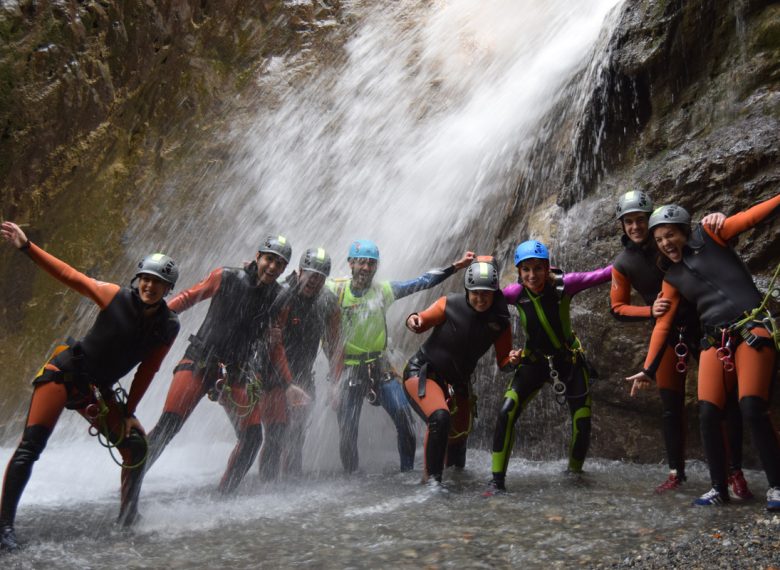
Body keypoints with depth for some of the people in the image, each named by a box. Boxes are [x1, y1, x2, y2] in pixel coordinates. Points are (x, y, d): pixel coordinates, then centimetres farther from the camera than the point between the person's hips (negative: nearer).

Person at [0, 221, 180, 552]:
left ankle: (128, 518, 15)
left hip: (98, 392, 4)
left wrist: (129, 411, 1)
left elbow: (147, 370, 2)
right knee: (30, 447, -14)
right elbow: (68, 274, -7)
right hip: (64, 372, -4)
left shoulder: (168, 327, -6)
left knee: (137, 446, -2)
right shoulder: (116, 297, -14)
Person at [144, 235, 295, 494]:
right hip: (200, 362, -3)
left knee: (252, 438, -6)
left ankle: (224, 495, 12)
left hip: (238, 375, 3)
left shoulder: (279, 299, 5)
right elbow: (188, 297, 7)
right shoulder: (226, 278, -3)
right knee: (167, 425, -14)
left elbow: (275, 346, 13)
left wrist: (289, 384, 9)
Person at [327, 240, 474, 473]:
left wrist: (455, 267, -6)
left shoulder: (384, 291, 0)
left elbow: (424, 281, -1)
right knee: (347, 432, 4)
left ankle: (408, 471, 9)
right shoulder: (335, 290, -5)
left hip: (380, 367, 2)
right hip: (348, 370, -1)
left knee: (404, 418, -9)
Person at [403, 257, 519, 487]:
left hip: (457, 382, 5)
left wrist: (512, 360, -27)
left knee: (460, 433, 17)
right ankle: (432, 477, -13)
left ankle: (457, 468, 52)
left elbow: (502, 363, -4)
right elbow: (423, 321, -8)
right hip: (422, 372, -5)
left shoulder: (500, 322, -9)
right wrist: (413, 320, -31)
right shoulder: (450, 304, -19)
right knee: (440, 417, -30)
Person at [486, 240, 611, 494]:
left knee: (583, 423, 2)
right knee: (507, 413, -17)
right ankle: (497, 479, -6)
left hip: (569, 360, -1)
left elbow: (601, 275, -25)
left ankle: (575, 473, 33)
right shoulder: (516, 293, -15)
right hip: (535, 361, 1)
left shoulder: (563, 285, -22)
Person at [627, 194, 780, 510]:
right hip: (715, 341, 5)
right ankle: (719, 488, 10)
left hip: (753, 329, -4)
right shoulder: (672, 278, 15)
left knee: (752, 409, -16)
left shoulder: (708, 235, 6)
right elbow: (662, 324, 16)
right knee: (708, 414, -4)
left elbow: (752, 215, -2)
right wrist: (648, 369, 13)